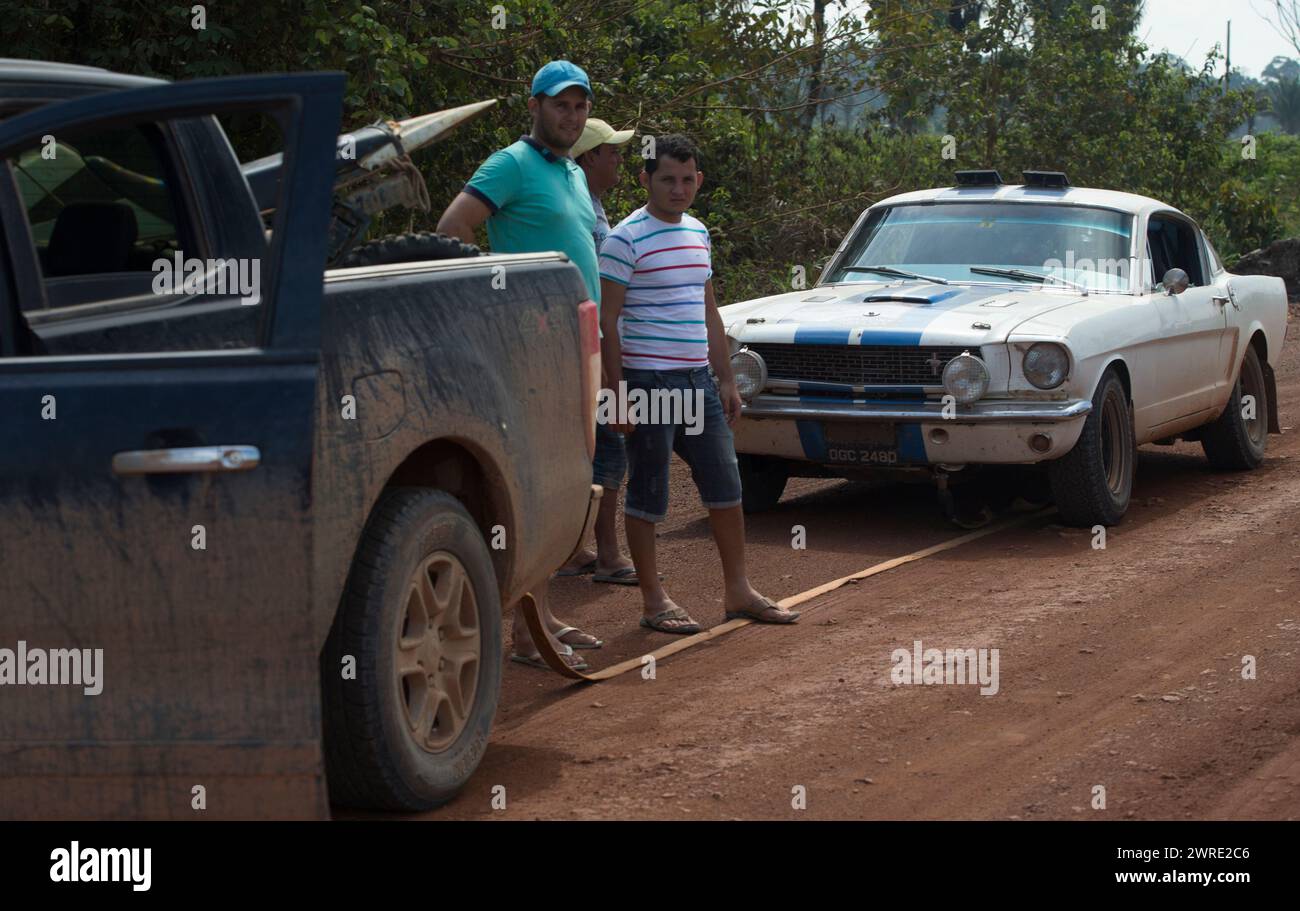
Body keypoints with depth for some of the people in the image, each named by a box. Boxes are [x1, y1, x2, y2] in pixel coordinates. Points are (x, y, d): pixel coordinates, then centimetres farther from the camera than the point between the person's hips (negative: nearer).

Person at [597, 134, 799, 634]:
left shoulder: (698, 233, 13)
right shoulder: (626, 240, -10)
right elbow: (607, 321, -12)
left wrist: (726, 380, 16)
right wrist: (619, 395, -16)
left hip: (698, 380, 7)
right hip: (649, 381, -7)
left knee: (725, 485, 9)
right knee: (648, 493, 1)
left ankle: (738, 592, 19)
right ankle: (653, 600, 10)